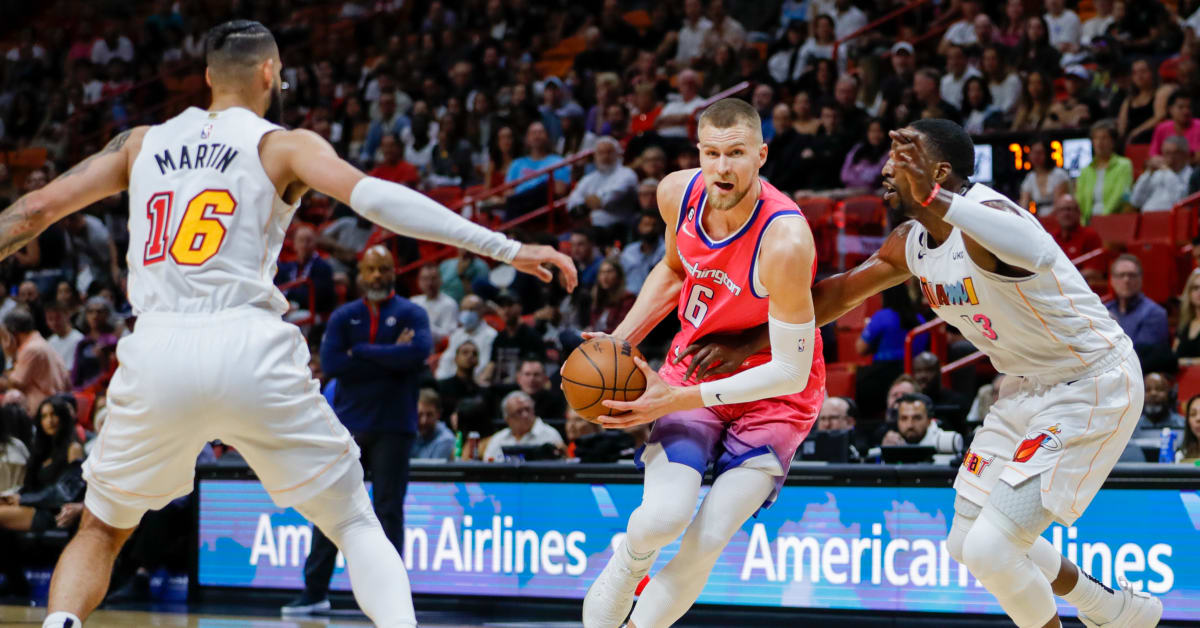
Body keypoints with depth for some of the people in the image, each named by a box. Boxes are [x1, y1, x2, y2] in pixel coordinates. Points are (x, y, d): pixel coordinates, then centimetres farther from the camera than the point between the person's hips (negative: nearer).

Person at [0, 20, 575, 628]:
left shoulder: (141, 144, 20)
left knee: (101, 528, 22)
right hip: (249, 351, -2)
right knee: (355, 523, 10)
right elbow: (373, 197, -6)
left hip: (157, 353, 2)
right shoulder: (284, 145, 10)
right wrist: (508, 249, -8)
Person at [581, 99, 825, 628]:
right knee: (663, 515, -19)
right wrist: (620, 341, 1)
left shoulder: (785, 241, -31)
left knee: (709, 538, -14)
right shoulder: (678, 193, -12)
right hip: (695, 364, 4)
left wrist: (676, 400, -27)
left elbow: (791, 370, -27)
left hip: (774, 395, -3)